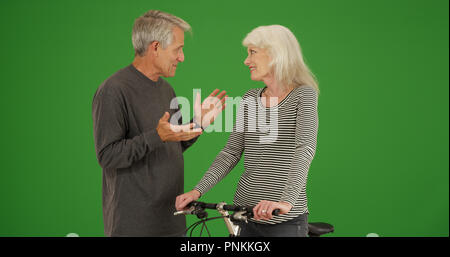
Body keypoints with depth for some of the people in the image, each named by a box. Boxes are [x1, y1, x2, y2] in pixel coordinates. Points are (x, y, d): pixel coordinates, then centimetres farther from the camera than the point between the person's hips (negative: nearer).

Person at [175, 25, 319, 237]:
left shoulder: (304, 94, -7)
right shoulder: (250, 98, 9)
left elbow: (306, 148, -20)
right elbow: (231, 152, 7)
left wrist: (286, 201, -33)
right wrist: (198, 191, -5)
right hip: (244, 211, 5)